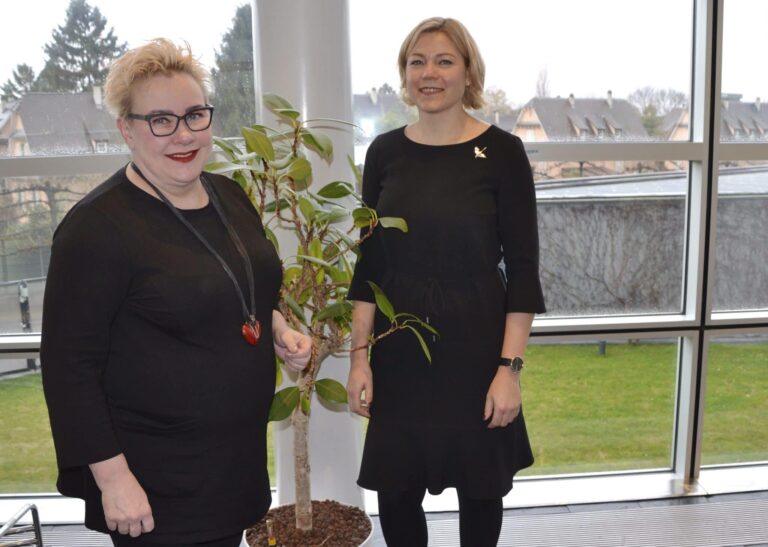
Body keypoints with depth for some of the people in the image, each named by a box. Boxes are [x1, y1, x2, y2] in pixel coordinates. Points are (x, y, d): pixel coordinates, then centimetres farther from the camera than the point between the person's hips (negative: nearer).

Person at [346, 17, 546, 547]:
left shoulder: (502, 152, -7)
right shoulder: (385, 151, 2)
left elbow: (523, 269, -7)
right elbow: (369, 263, 4)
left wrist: (510, 366, -12)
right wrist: (360, 354, 0)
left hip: (474, 343, -2)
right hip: (398, 346, 3)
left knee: (479, 483, 15)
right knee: (395, 488, 10)